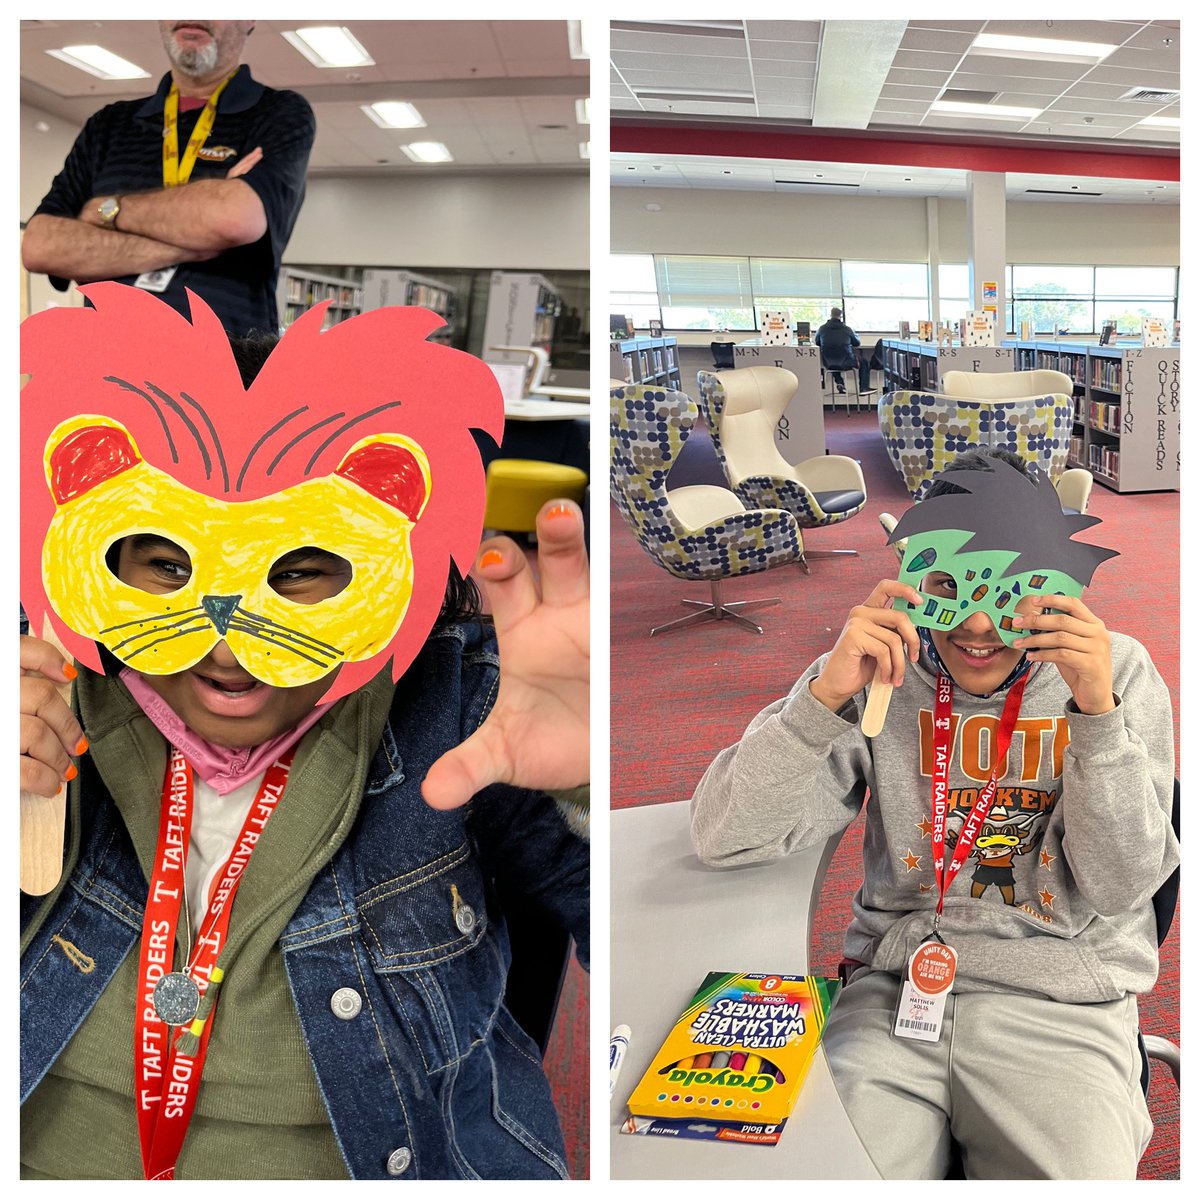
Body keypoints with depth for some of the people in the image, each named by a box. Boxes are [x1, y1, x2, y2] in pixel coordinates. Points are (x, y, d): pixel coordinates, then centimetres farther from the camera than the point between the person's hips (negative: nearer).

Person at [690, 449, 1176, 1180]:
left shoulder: (1120, 673, -3)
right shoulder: (880, 668, -4)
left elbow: (1119, 889, -8)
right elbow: (726, 839, -11)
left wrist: (1098, 711, -20)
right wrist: (827, 695, -24)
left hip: (1060, 1007, 0)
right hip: (894, 988, 0)